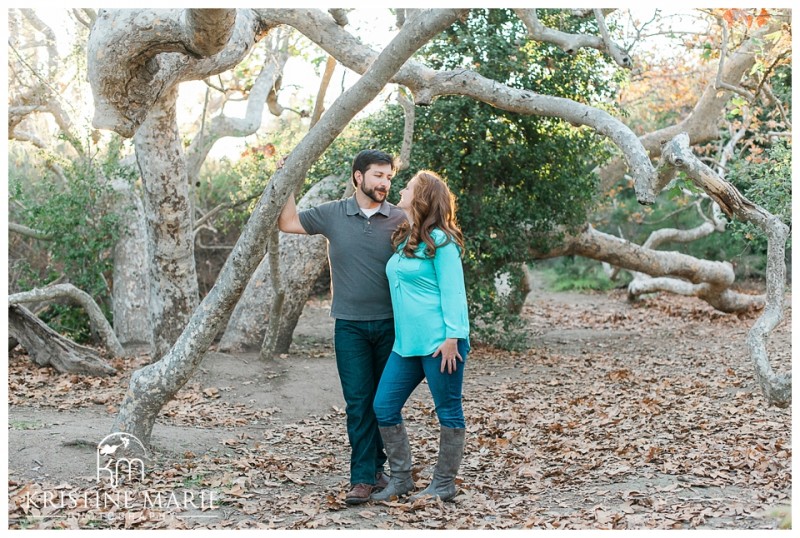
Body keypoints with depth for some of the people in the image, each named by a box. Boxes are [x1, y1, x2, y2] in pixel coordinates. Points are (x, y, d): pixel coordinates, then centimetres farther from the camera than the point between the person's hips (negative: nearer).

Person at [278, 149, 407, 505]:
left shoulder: (400, 220, 0)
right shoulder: (333, 214, 3)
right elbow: (288, 223, 12)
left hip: (390, 324, 1)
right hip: (350, 325, 0)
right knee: (358, 402, -2)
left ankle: (376, 467, 23)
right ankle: (362, 478, 2)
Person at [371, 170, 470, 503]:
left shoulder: (439, 240, -9)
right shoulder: (403, 240, 15)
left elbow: (452, 291, -12)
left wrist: (452, 337, -19)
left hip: (439, 342, -9)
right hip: (407, 343, 9)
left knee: (448, 411, 5)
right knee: (384, 407, 6)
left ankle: (444, 485, 16)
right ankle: (400, 479, 18)